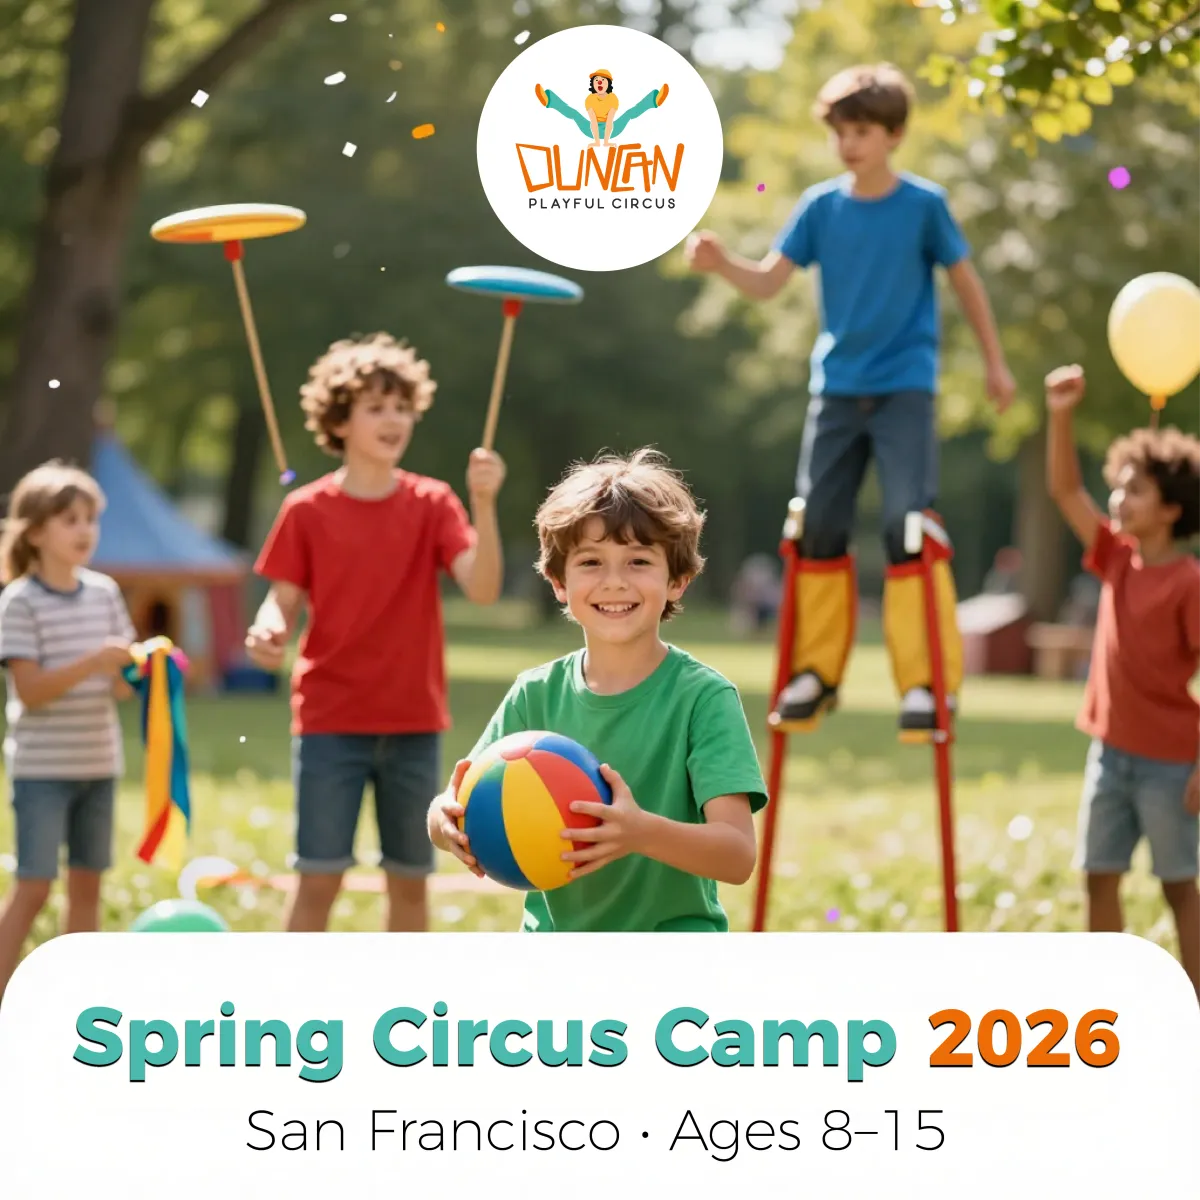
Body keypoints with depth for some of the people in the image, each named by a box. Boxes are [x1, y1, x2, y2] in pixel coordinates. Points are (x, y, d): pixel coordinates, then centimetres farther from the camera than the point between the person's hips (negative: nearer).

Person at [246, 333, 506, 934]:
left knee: (409, 880, 8)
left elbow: (482, 588, -11)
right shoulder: (307, 511, -2)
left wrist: (484, 505, -24)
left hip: (413, 726, 2)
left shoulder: (432, 504, 0)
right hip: (331, 724, -2)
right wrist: (267, 632, -23)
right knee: (319, 879, -5)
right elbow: (282, 602, 0)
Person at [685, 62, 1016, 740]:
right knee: (818, 524, 5)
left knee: (910, 523, -12)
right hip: (837, 387, 4)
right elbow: (770, 282, -3)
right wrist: (722, 264, -23)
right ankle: (818, 672, 18)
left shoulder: (924, 204, -6)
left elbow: (966, 279, 5)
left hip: (905, 388, -4)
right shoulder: (821, 206, 0)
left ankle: (930, 681, -7)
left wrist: (996, 364, 8)